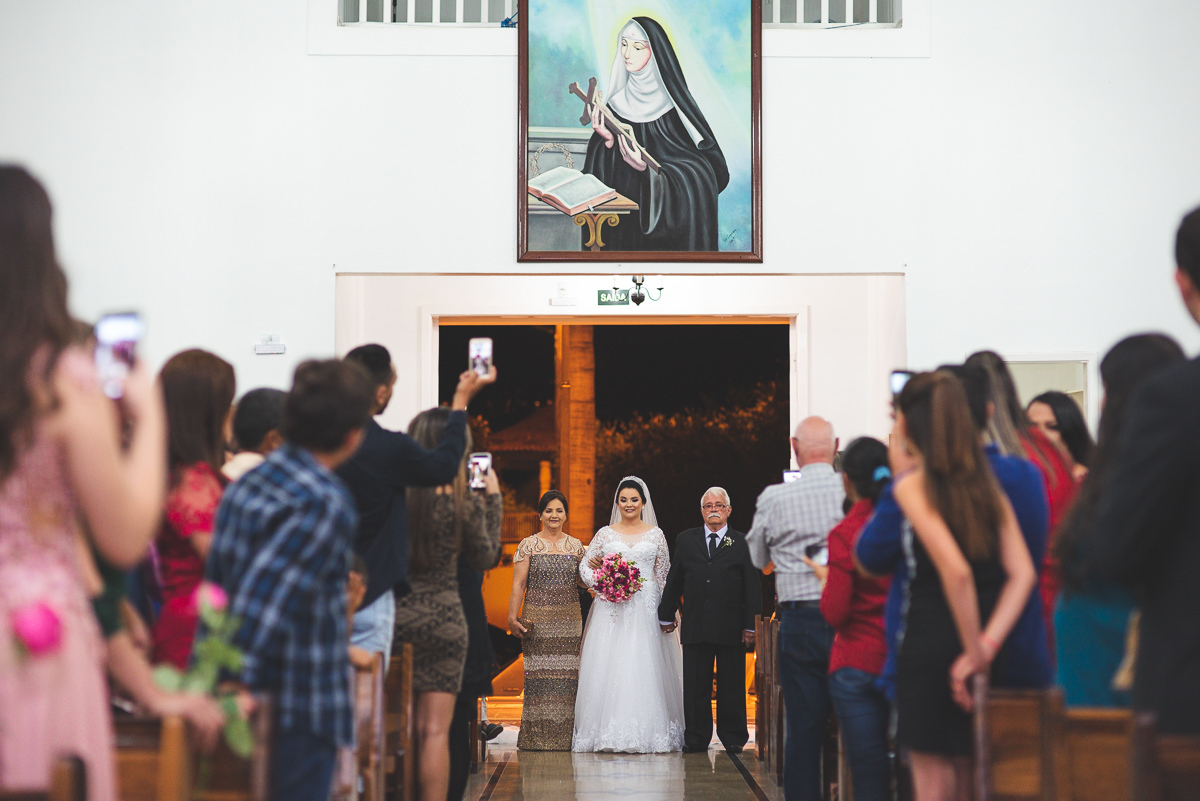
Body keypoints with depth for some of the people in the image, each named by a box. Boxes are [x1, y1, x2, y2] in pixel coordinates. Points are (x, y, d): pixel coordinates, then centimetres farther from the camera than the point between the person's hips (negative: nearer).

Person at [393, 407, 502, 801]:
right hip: (444, 619, -2)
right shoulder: (465, 502, -7)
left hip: (393, 617, 2)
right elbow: (485, 558, 7)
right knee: (435, 731, 2)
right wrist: (493, 499, 14)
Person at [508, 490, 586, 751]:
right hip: (538, 619, -2)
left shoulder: (575, 546, 12)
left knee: (567, 676, -1)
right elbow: (518, 585, -1)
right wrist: (512, 617, -11)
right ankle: (537, 736, -2)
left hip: (569, 620, 2)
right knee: (539, 676, -6)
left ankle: (565, 735, 3)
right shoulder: (528, 545, 3)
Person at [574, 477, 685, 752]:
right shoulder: (605, 534, 10)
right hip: (611, 609, 1)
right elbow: (585, 566, 9)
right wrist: (597, 579, -12)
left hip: (646, 609, 0)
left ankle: (646, 732, -2)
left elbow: (664, 575, 9)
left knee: (644, 666, -6)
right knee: (608, 666, -6)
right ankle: (609, 732, -3)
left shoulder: (655, 535, 9)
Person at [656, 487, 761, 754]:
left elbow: (753, 587, 3)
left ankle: (733, 738, 14)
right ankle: (696, 739, 11)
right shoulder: (686, 540, 11)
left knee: (732, 687, 4)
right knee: (695, 687, 3)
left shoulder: (743, 543, 5)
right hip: (695, 628, 2)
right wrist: (667, 615, 12)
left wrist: (750, 625, -3)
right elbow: (673, 581, 15)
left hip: (732, 629, -1)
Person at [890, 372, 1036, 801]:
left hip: (930, 649, -6)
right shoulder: (987, 482, 9)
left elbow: (955, 569, -23)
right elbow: (1022, 573, 0)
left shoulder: (913, 485, -9)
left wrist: (974, 649, -14)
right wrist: (987, 644, -7)